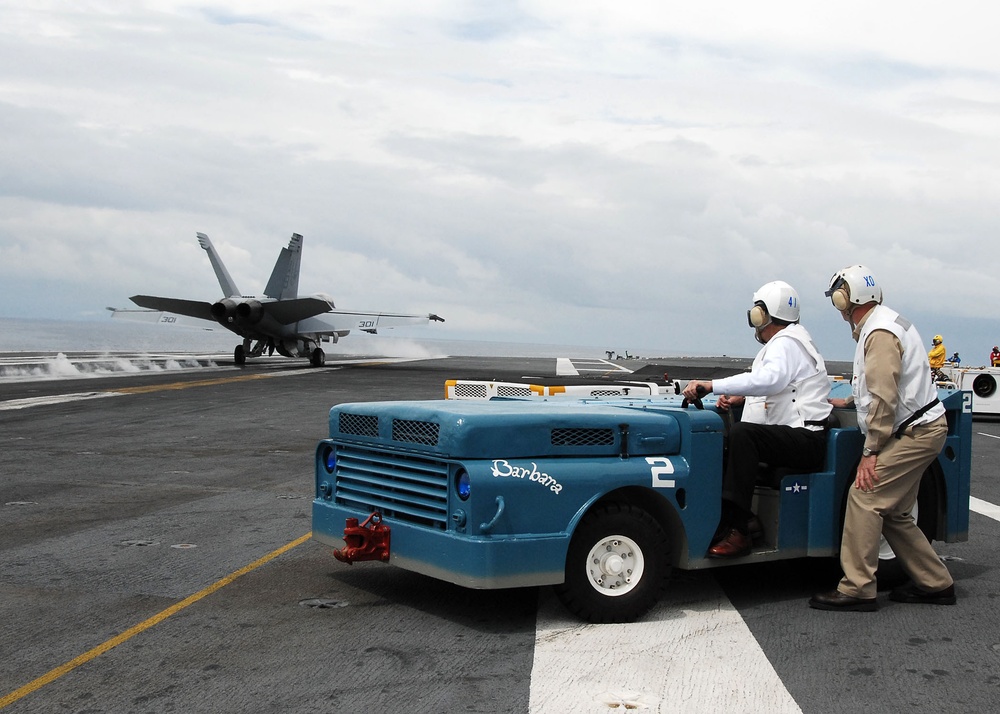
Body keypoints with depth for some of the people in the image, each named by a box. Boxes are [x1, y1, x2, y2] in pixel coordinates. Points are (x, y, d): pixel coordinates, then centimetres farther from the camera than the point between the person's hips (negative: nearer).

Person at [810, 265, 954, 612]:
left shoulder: (880, 333, -18)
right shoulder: (877, 325, 15)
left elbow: (884, 398, -22)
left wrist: (871, 450, -20)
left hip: (916, 432, -11)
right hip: (919, 429, 11)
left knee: (864, 497, -15)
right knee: (893, 512, 12)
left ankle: (857, 589, -14)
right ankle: (935, 584, 19)